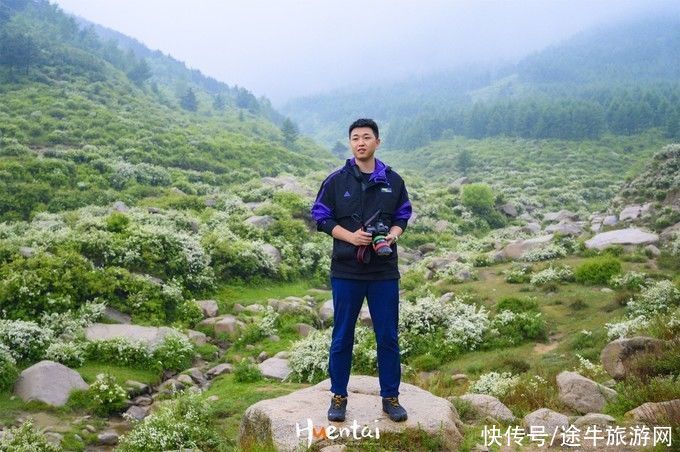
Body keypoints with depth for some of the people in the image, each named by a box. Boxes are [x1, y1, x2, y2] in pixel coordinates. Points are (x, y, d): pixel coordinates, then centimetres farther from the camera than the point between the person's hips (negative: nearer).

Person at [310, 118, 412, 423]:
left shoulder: (393, 180, 5)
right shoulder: (336, 180, -1)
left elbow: (403, 216, 13)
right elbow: (320, 216, 2)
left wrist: (391, 236, -9)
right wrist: (349, 236, -14)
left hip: (384, 272, 1)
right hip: (346, 271, -1)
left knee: (388, 337, 8)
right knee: (342, 337, 8)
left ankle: (390, 397, 23)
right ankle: (338, 396, 24)